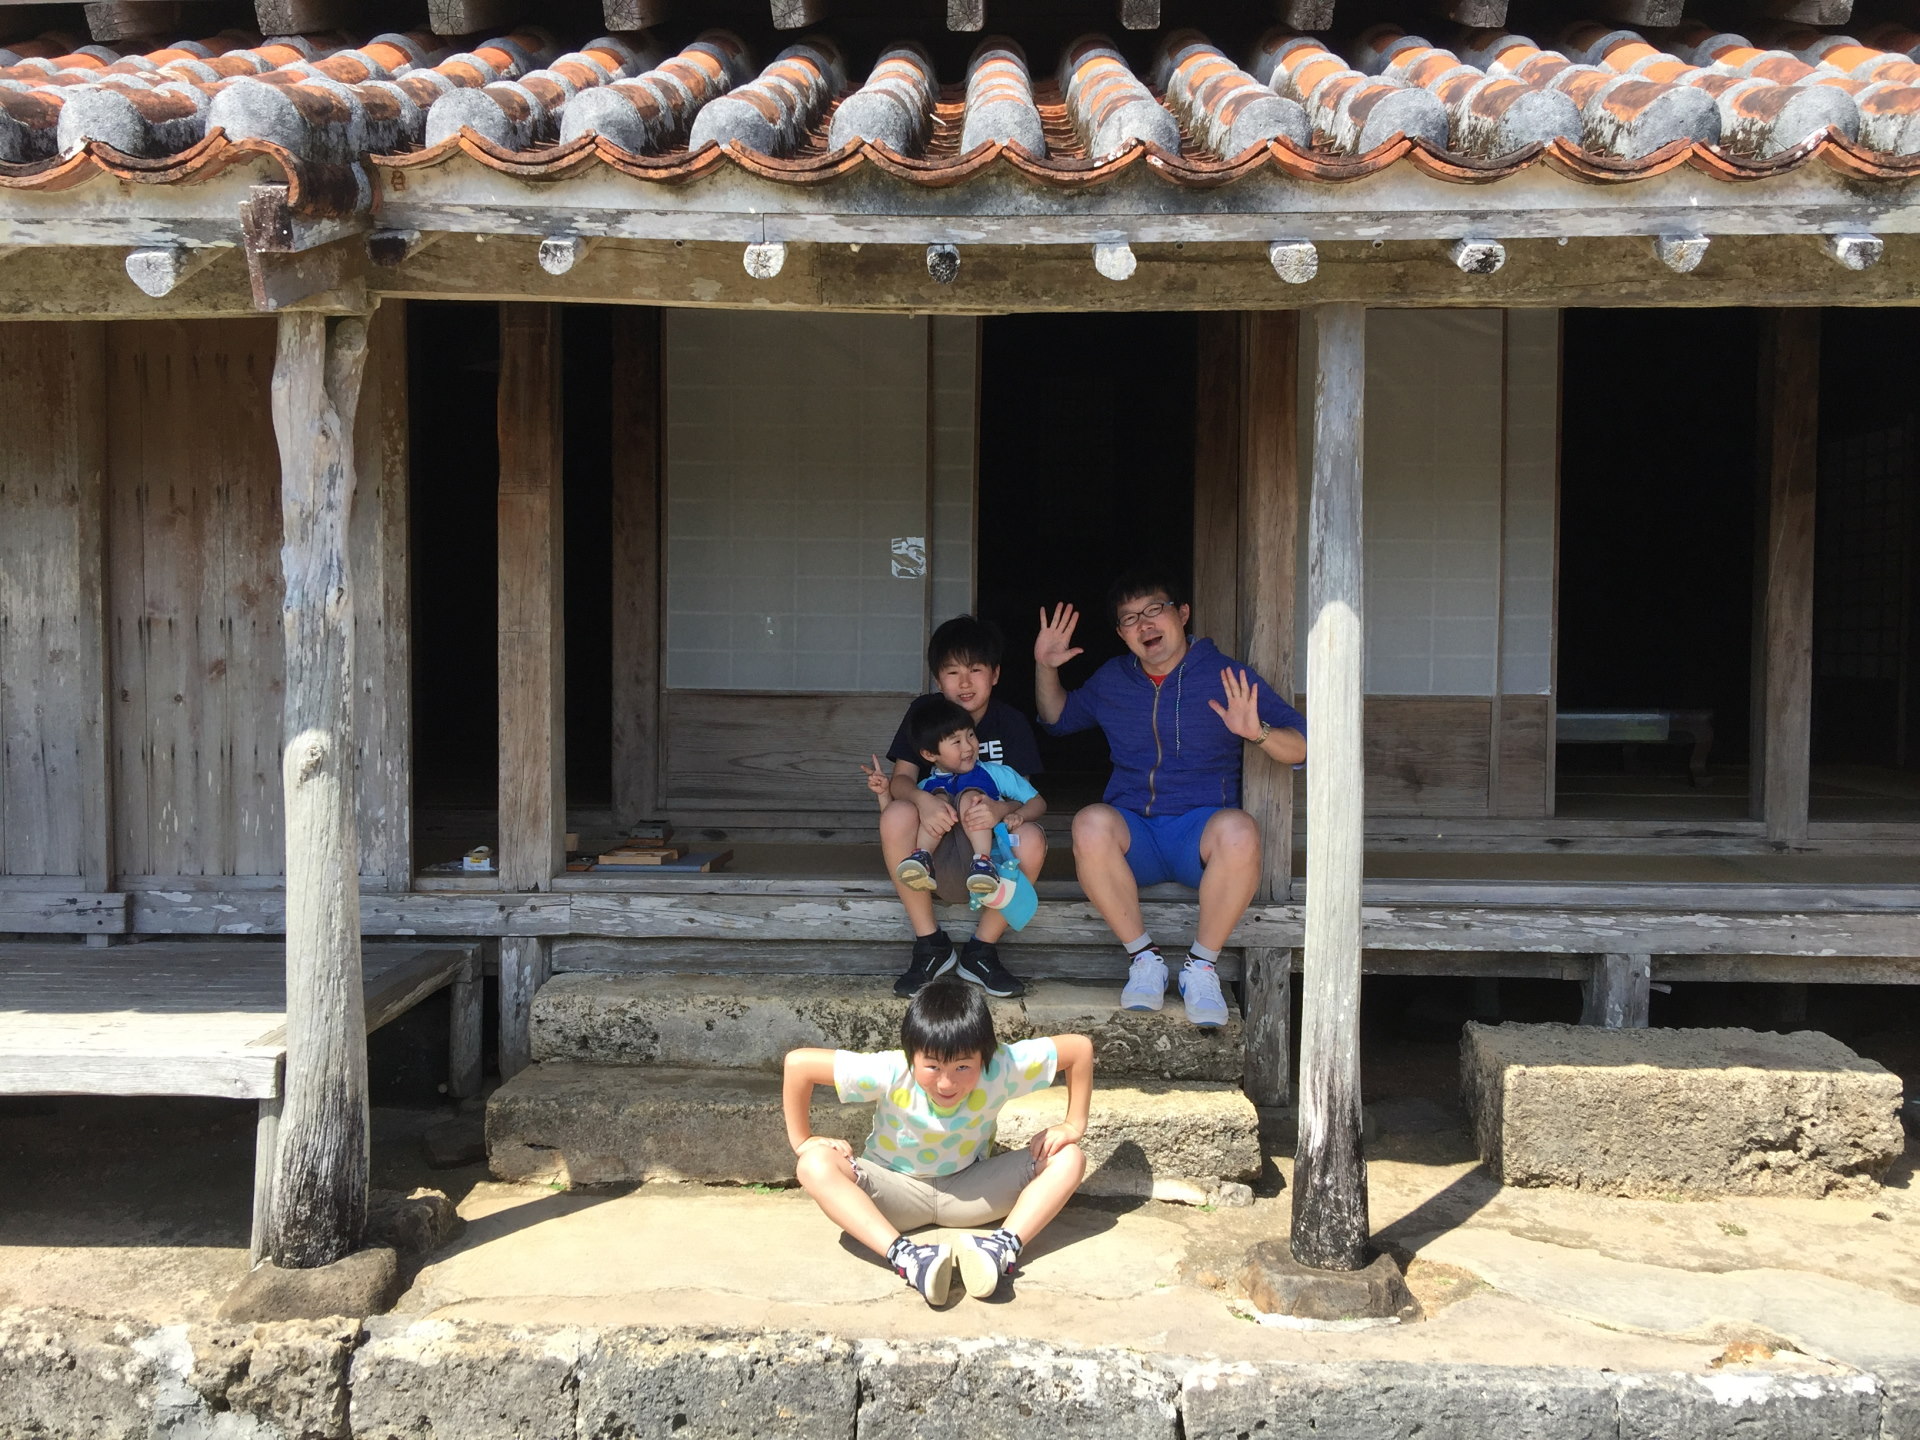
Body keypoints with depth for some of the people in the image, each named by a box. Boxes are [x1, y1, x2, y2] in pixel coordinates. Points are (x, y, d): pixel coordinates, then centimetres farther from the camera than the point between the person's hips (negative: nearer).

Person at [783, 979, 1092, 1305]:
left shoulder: (1002, 1068, -26)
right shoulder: (889, 1074, -30)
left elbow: (1080, 1046, -14)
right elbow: (798, 1063, -26)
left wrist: (1073, 1126, -12)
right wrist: (802, 1141, -19)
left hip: (970, 1189, 2)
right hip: (895, 1192, -1)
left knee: (1069, 1158, -20)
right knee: (815, 1165, -33)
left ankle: (1004, 1247, -37)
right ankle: (904, 1256, -45)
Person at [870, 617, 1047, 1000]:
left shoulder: (1011, 722, -3)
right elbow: (901, 778, -11)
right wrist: (923, 799, -36)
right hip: (933, 841, 0)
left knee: (1032, 839, -34)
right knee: (896, 815, -33)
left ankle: (981, 950, -15)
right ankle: (931, 945, -20)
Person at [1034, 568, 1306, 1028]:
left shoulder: (1230, 678, 3)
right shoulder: (1111, 680, 15)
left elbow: (1301, 747, -1)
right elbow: (1058, 718, 33)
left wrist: (1258, 732, -23)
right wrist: (1045, 668, 15)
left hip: (1200, 827, -2)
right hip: (1134, 835, 2)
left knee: (1238, 831, -38)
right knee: (1091, 824, -34)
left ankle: (1201, 965, -18)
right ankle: (1143, 958, -18)